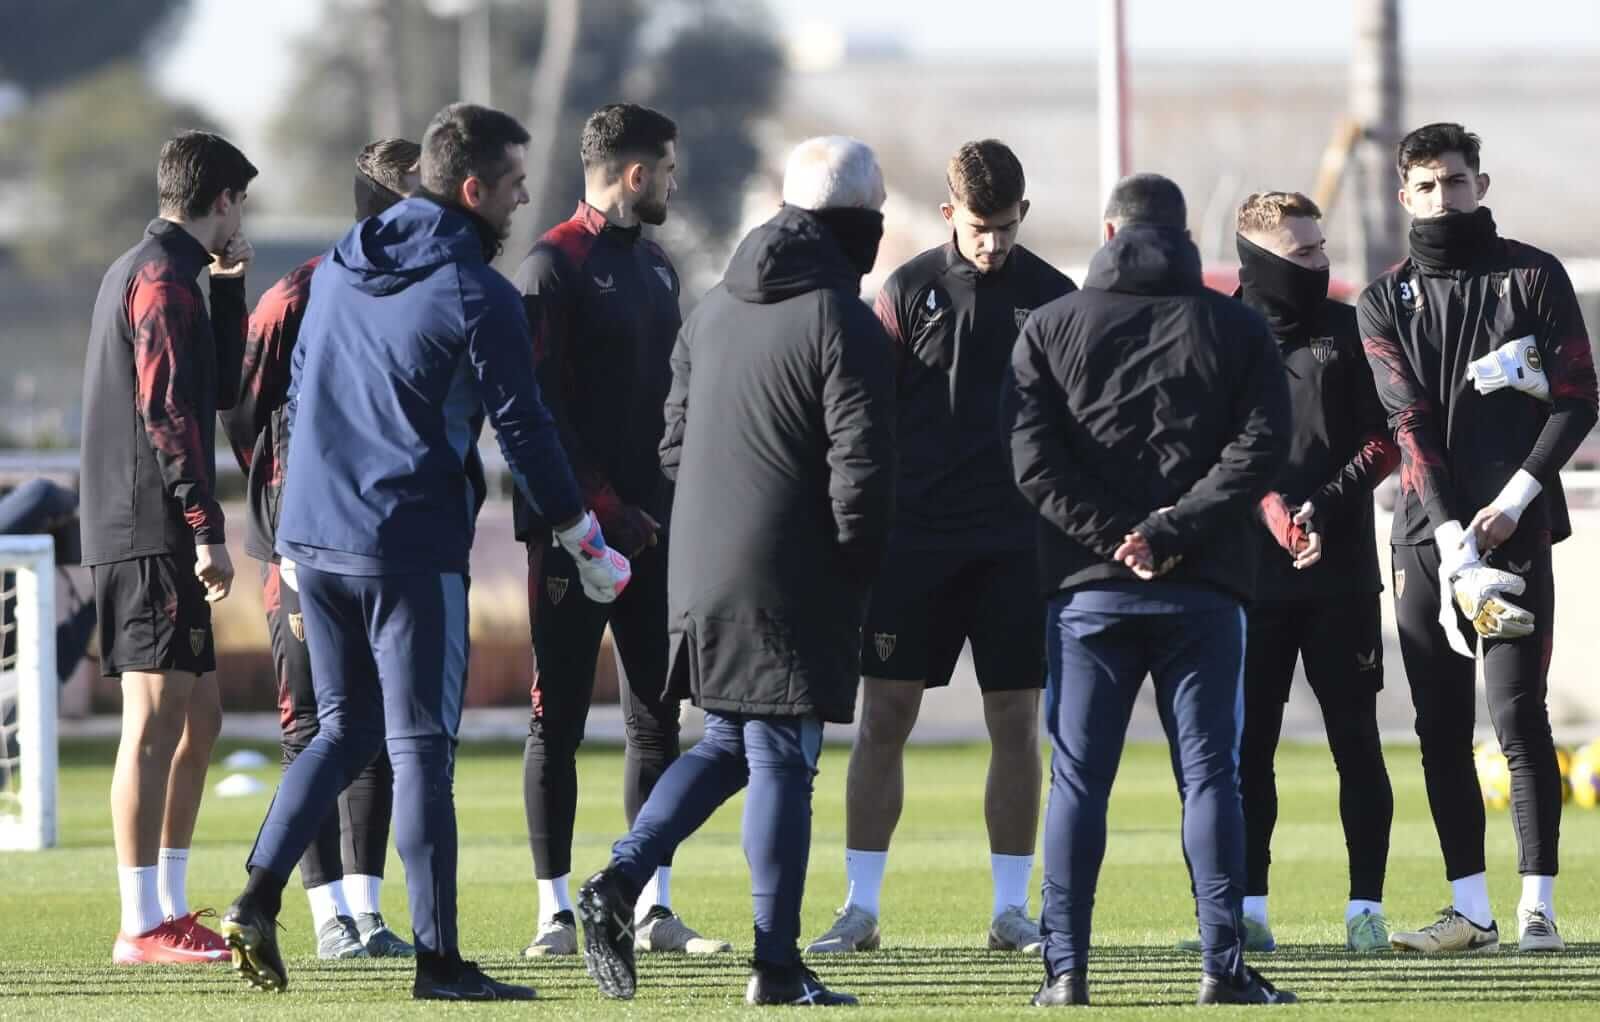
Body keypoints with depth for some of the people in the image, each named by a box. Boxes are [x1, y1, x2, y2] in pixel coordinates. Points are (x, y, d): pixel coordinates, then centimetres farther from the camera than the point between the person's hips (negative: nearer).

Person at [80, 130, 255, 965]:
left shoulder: (137, 271, 20)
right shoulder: (163, 278, -11)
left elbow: (217, 387, 25)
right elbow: (169, 411, -19)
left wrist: (229, 286, 18)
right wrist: (207, 531, -21)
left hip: (149, 539, 10)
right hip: (152, 534, -10)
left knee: (199, 714, 14)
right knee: (155, 719, -10)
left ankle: (170, 908, 18)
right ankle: (143, 927, -11)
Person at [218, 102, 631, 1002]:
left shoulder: (340, 269, 11)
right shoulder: (478, 298, -11)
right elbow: (524, 431, -9)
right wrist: (589, 546, 1)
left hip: (312, 540, 6)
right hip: (410, 549, -6)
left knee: (345, 731, 17)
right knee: (421, 746, -2)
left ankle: (259, 899, 2)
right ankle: (438, 957, -2)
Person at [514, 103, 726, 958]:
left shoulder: (655, 267, 17)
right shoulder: (553, 268, -9)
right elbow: (538, 408, -15)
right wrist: (606, 510, -18)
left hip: (649, 527, 8)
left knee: (656, 719, 7)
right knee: (558, 720, -2)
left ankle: (652, 909, 12)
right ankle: (556, 912, 1)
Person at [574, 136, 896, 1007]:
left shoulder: (714, 309, 12)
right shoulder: (843, 326, -12)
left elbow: (675, 442, 17)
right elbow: (861, 472, -15)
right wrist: (860, 569, -3)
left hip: (700, 572, 7)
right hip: (792, 583, -7)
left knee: (726, 742, 18)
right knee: (781, 758, -1)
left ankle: (620, 880, 1)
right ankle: (776, 964, 1)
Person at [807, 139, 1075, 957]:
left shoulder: (1051, 297, 4)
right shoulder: (909, 290, 2)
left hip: (1018, 543, 1)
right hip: (915, 536, -1)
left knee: (1016, 724, 2)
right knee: (884, 716, -2)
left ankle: (1011, 909, 10)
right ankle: (860, 908, 3)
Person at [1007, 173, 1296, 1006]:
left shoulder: (1050, 329, 6)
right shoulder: (1236, 328, 6)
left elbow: (1035, 461, -5)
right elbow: (1258, 450, -6)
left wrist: (1114, 536, -7)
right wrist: (1173, 530, -10)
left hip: (1087, 589, 0)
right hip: (1204, 592, 0)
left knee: (1078, 780, 3)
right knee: (1209, 775, 2)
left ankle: (1065, 967, -1)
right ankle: (1224, 966, -4)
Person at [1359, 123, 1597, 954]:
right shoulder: (1386, 301, 10)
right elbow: (1411, 422, -1)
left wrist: (1514, 498, -11)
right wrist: (1451, 536, -13)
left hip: (1514, 524, -3)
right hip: (1426, 533, 3)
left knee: (1518, 714, -9)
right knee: (1441, 727, 2)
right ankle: (1470, 910, 7)